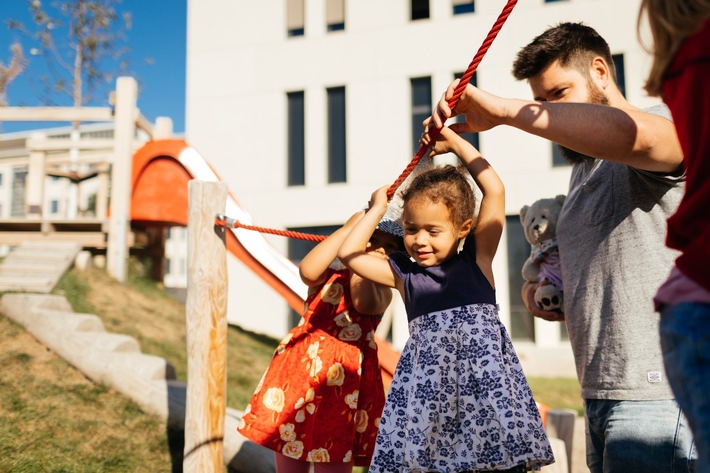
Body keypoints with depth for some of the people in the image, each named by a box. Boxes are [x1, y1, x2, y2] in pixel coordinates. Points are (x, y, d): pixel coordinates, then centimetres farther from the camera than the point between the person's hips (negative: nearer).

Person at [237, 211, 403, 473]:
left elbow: (364, 303, -16)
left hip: (343, 380, -1)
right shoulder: (327, 277, 10)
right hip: (300, 370, 1)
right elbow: (307, 270, -17)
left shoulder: (382, 291, 9)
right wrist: (348, 228, -11)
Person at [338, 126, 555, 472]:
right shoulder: (403, 273, 12)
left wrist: (454, 142, 7)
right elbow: (348, 253, 9)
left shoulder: (477, 259, 6)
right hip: (429, 380, 2)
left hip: (483, 371, -2)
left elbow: (494, 190, -1)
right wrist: (378, 208, 17)